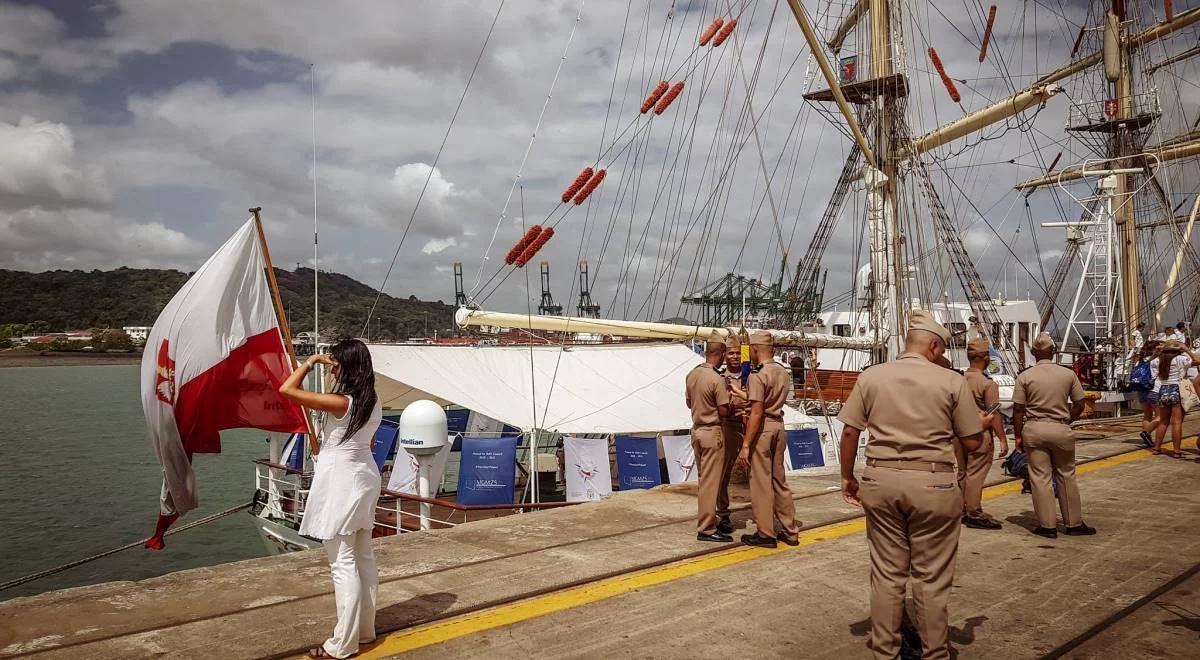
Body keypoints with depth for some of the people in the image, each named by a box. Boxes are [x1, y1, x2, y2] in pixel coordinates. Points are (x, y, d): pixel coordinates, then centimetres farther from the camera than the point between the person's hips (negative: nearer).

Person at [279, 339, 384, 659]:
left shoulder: (340, 402, -21)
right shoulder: (373, 403, 4)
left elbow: (287, 389, -19)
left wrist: (311, 362, -9)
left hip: (340, 484, -8)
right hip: (363, 479, 8)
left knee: (343, 563, -3)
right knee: (364, 558, 15)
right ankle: (365, 629, 27)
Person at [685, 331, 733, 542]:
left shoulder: (691, 375, 5)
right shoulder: (717, 379, -19)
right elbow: (724, 412, -16)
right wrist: (727, 397, 2)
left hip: (697, 430, 8)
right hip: (712, 432, -8)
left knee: (706, 479, 16)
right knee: (711, 482, -2)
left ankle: (708, 521, 24)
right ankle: (706, 529, 1)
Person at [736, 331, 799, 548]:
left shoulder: (758, 375, -16)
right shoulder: (784, 372, 7)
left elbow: (757, 413, -20)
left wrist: (745, 445, -18)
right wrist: (747, 397, 29)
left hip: (763, 428, -8)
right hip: (779, 426, 8)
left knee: (761, 482, 2)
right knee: (779, 479, 16)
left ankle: (765, 534, 9)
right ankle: (790, 531, 22)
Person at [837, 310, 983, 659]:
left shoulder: (871, 376, 1)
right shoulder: (952, 382, -5)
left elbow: (849, 433, 2)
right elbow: (972, 443, -1)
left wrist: (848, 478, 13)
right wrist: (979, 423, 21)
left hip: (881, 480, 2)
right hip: (933, 484, -2)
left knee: (886, 573, 12)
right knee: (932, 577, 10)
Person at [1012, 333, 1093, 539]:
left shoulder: (1025, 376, -5)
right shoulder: (1068, 374, 0)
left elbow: (1018, 410, -4)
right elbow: (1079, 405, 4)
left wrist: (1018, 436, 4)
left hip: (1034, 429, -1)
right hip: (1061, 429, 1)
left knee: (1040, 477, 3)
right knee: (1066, 477, 13)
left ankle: (1047, 525, 6)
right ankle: (1074, 523, 20)